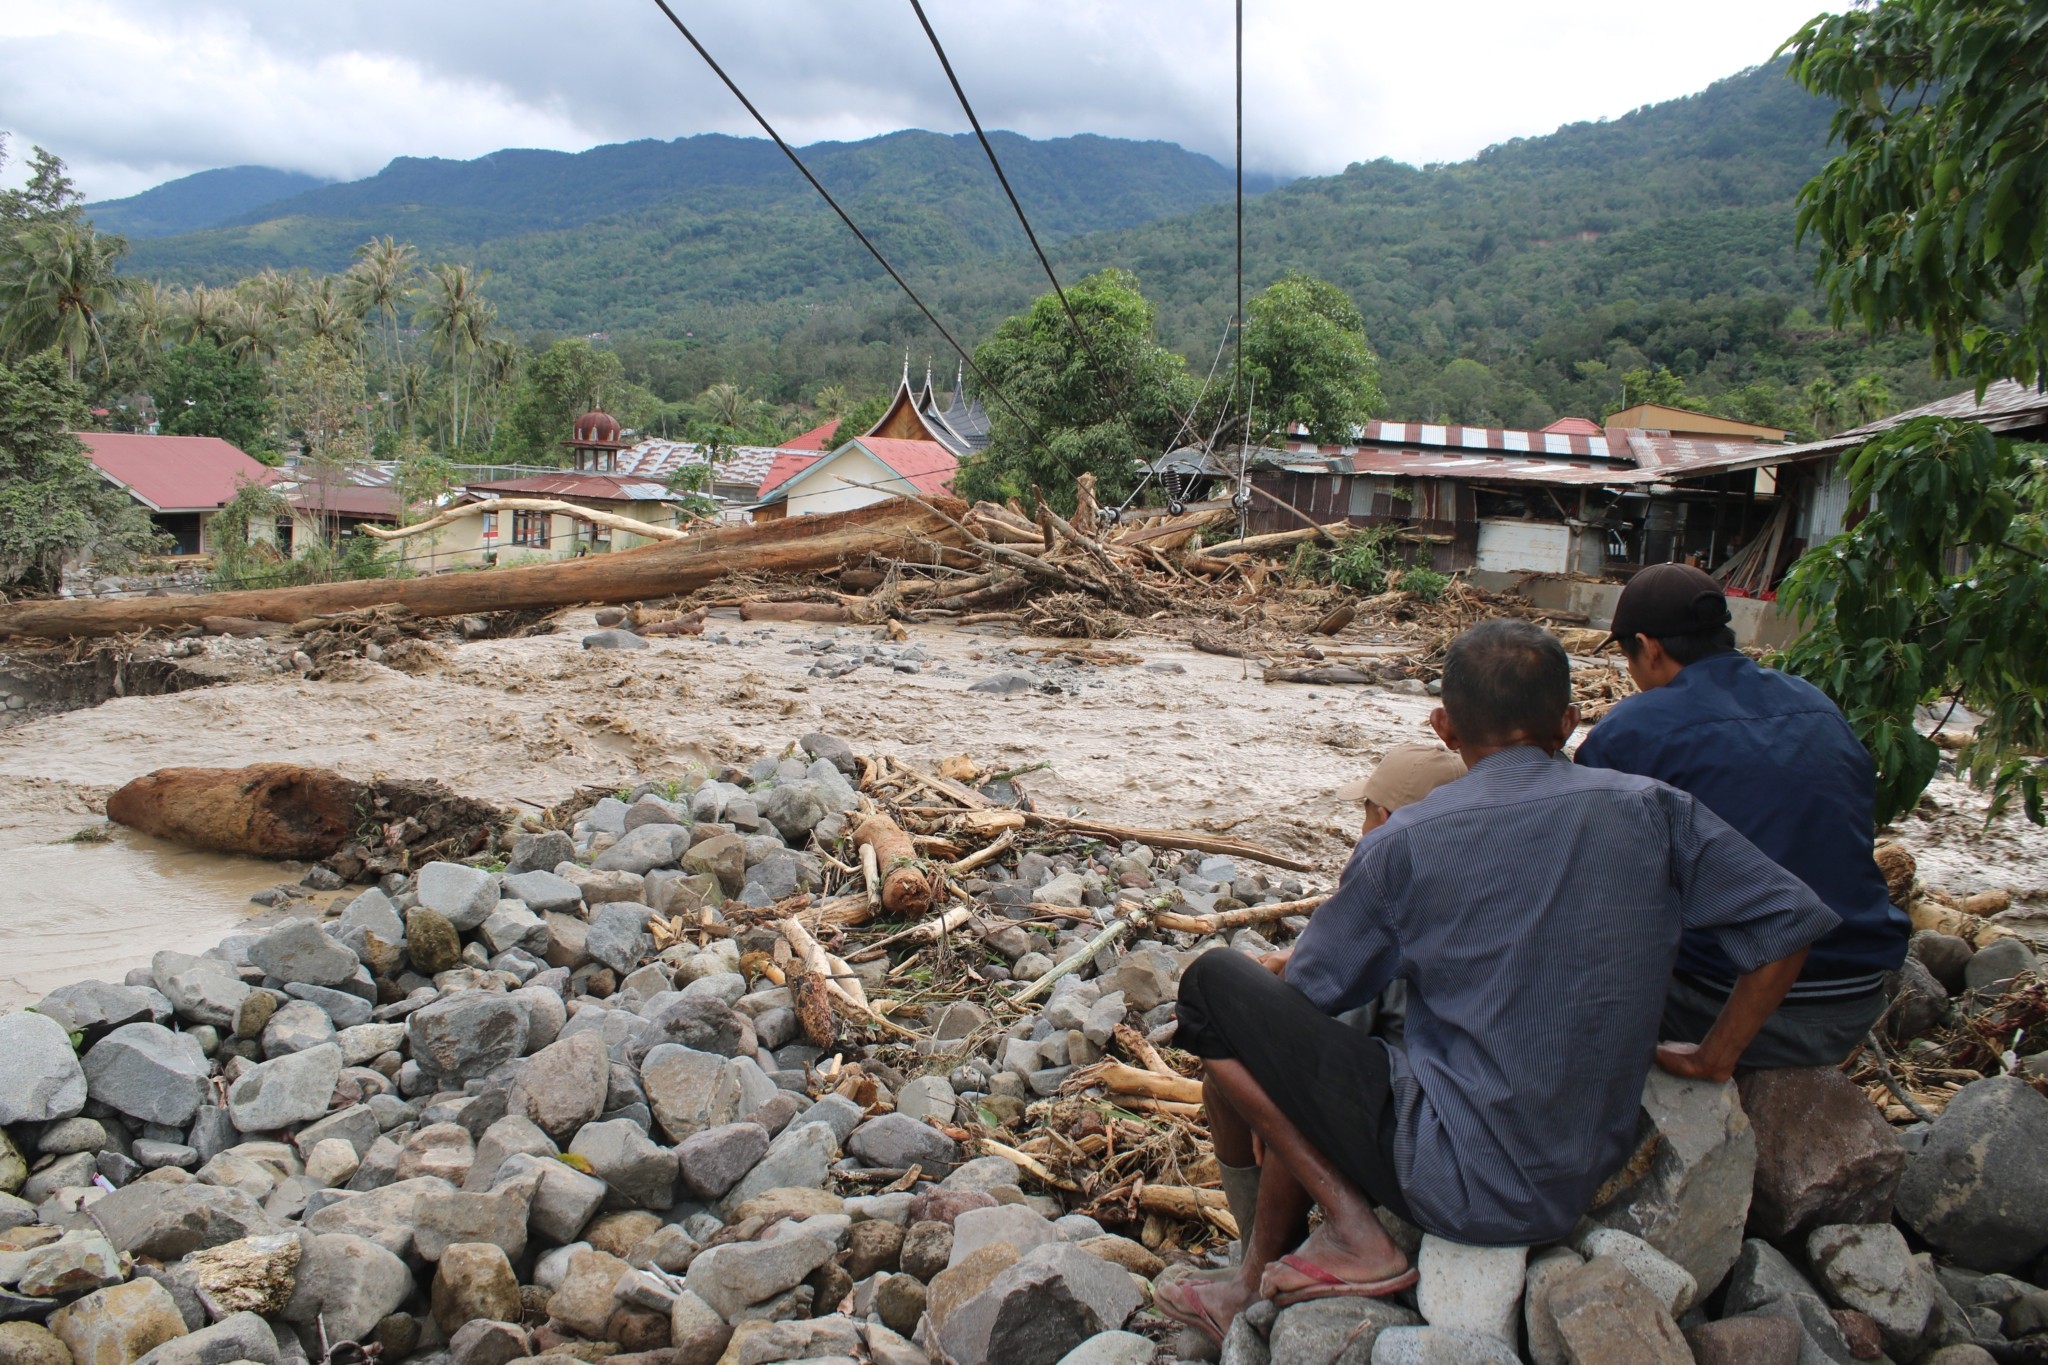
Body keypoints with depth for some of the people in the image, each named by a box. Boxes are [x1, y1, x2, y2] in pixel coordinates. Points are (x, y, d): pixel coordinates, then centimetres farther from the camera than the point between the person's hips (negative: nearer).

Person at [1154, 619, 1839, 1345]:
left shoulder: (1403, 844, -11)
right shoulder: (1650, 810, -1)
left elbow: (1309, 994, 0)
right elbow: (1789, 921, 0)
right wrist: (1711, 1061, 9)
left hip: (1459, 1184, -6)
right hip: (1584, 1180, 6)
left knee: (1215, 987, 1)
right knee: (1309, 1083, 26)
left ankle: (1349, 1229, 2)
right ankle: (1254, 1289, 31)